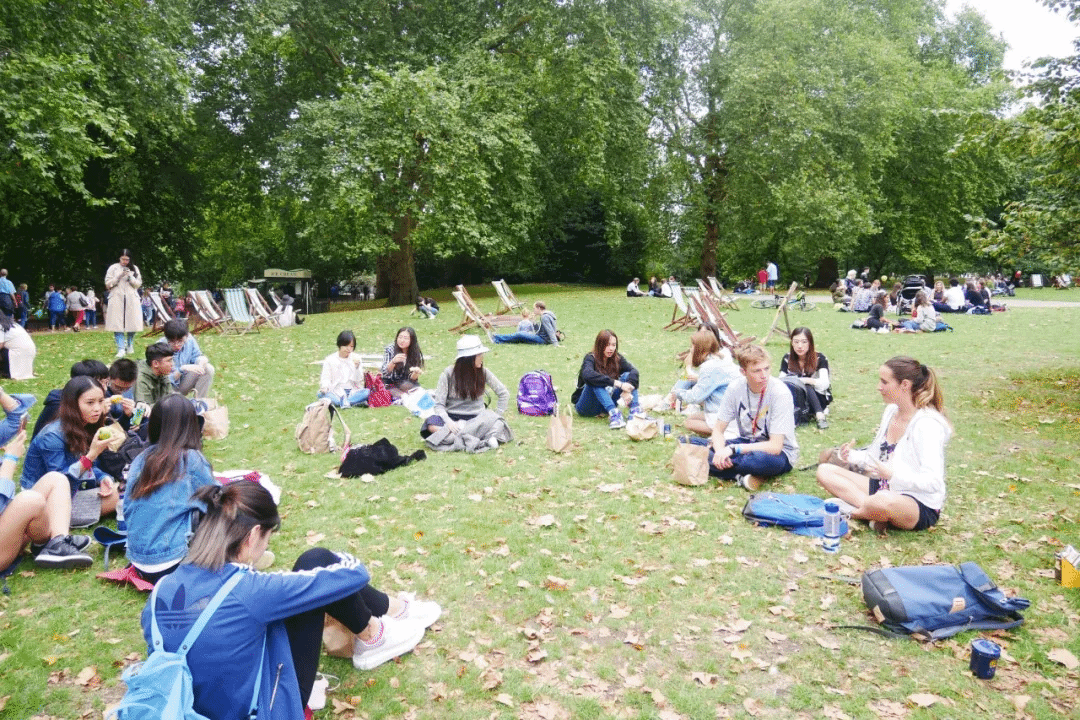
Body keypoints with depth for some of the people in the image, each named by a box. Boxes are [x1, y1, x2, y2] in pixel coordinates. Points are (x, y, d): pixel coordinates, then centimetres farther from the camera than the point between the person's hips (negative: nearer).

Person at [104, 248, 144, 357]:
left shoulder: (134, 268, 12)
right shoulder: (113, 268, 7)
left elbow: (138, 284, 7)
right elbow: (108, 284, 4)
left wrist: (130, 276, -9)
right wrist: (119, 276, -9)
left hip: (131, 299, 2)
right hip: (117, 299, -1)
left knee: (132, 323, 0)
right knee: (117, 324, -10)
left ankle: (130, 346, 21)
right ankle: (121, 349, -11)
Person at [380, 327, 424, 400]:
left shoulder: (416, 353, -9)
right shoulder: (390, 349, -11)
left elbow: (412, 378, -8)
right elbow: (384, 373, -18)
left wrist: (416, 373, -32)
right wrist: (393, 362, -37)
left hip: (406, 384, 1)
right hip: (390, 384, -1)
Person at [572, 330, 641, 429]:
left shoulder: (617, 359, 0)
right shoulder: (591, 359, -15)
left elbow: (633, 371, -17)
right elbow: (588, 375, -38)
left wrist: (628, 389, -38)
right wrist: (617, 383, -43)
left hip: (607, 405, 4)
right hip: (587, 408, -4)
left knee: (627, 375, -13)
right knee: (595, 381, -32)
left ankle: (635, 410, -32)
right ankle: (613, 414, -45)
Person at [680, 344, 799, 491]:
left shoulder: (780, 393, -22)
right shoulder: (735, 388, -9)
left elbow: (775, 446, -25)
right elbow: (718, 430, -4)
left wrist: (733, 449, -32)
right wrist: (720, 451, -27)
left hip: (780, 453, -5)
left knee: (763, 459, -45)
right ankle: (740, 476, -23)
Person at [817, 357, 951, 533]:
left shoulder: (928, 424, -20)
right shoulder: (891, 411, 6)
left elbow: (933, 482, -26)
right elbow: (877, 456, 16)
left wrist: (893, 473, -35)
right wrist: (852, 456, -3)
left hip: (921, 506, -9)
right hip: (885, 488, 9)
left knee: (884, 500, -43)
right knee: (825, 470, -3)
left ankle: (851, 510, -11)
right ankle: (873, 511, -17)